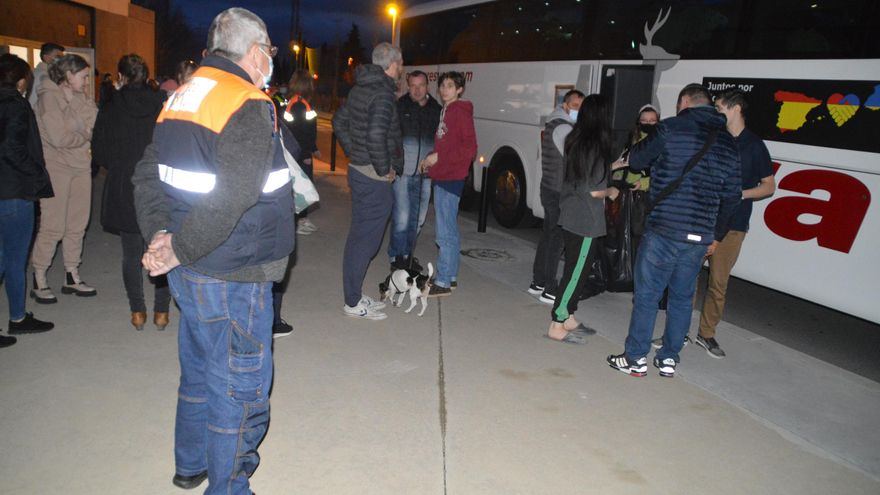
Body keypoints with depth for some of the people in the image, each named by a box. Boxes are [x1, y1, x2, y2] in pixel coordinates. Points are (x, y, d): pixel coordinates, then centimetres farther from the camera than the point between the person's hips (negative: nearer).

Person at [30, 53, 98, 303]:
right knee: (52, 227, -3)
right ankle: (39, 280, 11)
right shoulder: (49, 97, -9)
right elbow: (59, 137, -16)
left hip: (80, 167, 7)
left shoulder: (80, 98, 11)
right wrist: (86, 137, -3)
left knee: (77, 225, 11)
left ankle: (72, 277, 22)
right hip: (57, 168, -7)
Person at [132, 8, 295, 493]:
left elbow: (147, 174, 11)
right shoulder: (249, 106, -18)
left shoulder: (181, 96, 11)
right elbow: (232, 198, -29)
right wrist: (180, 250, -18)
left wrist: (159, 232, 0)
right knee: (240, 388, 6)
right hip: (232, 276, -9)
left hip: (190, 271, 9)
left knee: (200, 370, 25)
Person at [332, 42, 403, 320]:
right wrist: (385, 169, -18)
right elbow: (376, 134, -30)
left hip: (358, 170, 10)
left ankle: (355, 295, 27)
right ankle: (353, 303, 7)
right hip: (375, 178, -10)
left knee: (359, 236, 16)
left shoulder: (360, 89, 12)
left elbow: (339, 121, 20)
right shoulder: (383, 94, -17)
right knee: (366, 239, -2)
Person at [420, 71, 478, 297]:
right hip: (442, 177, 10)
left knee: (445, 232, -8)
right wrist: (430, 159, 6)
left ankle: (443, 282, -3)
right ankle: (451, 276, 24)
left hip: (450, 178, -10)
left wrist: (439, 157, -16)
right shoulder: (445, 111, 16)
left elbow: (469, 149, -16)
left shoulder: (460, 112, -10)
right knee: (449, 230, 15)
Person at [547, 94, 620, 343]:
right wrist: (611, 192, 0)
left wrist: (612, 167, 25)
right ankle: (556, 326, 7)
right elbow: (594, 190, -19)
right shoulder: (597, 147, -17)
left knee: (576, 270, 18)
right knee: (575, 272, 0)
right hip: (585, 220, -9)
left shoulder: (575, 142, 8)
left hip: (570, 217, 9)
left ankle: (568, 319, 28)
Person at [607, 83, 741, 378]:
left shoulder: (672, 128, -6)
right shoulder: (728, 142, 12)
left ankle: (636, 359, 10)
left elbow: (636, 161, 2)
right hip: (701, 236, 6)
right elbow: (732, 195, 14)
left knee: (647, 295, 3)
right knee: (682, 297, 14)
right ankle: (669, 359, 22)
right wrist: (717, 235, 22)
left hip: (664, 230, -5)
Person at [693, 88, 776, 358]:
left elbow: (769, 186, 4)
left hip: (731, 225, -2)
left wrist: (740, 194, -11)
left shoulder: (754, 145, 1)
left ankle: (706, 334, 19)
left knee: (718, 283, 5)